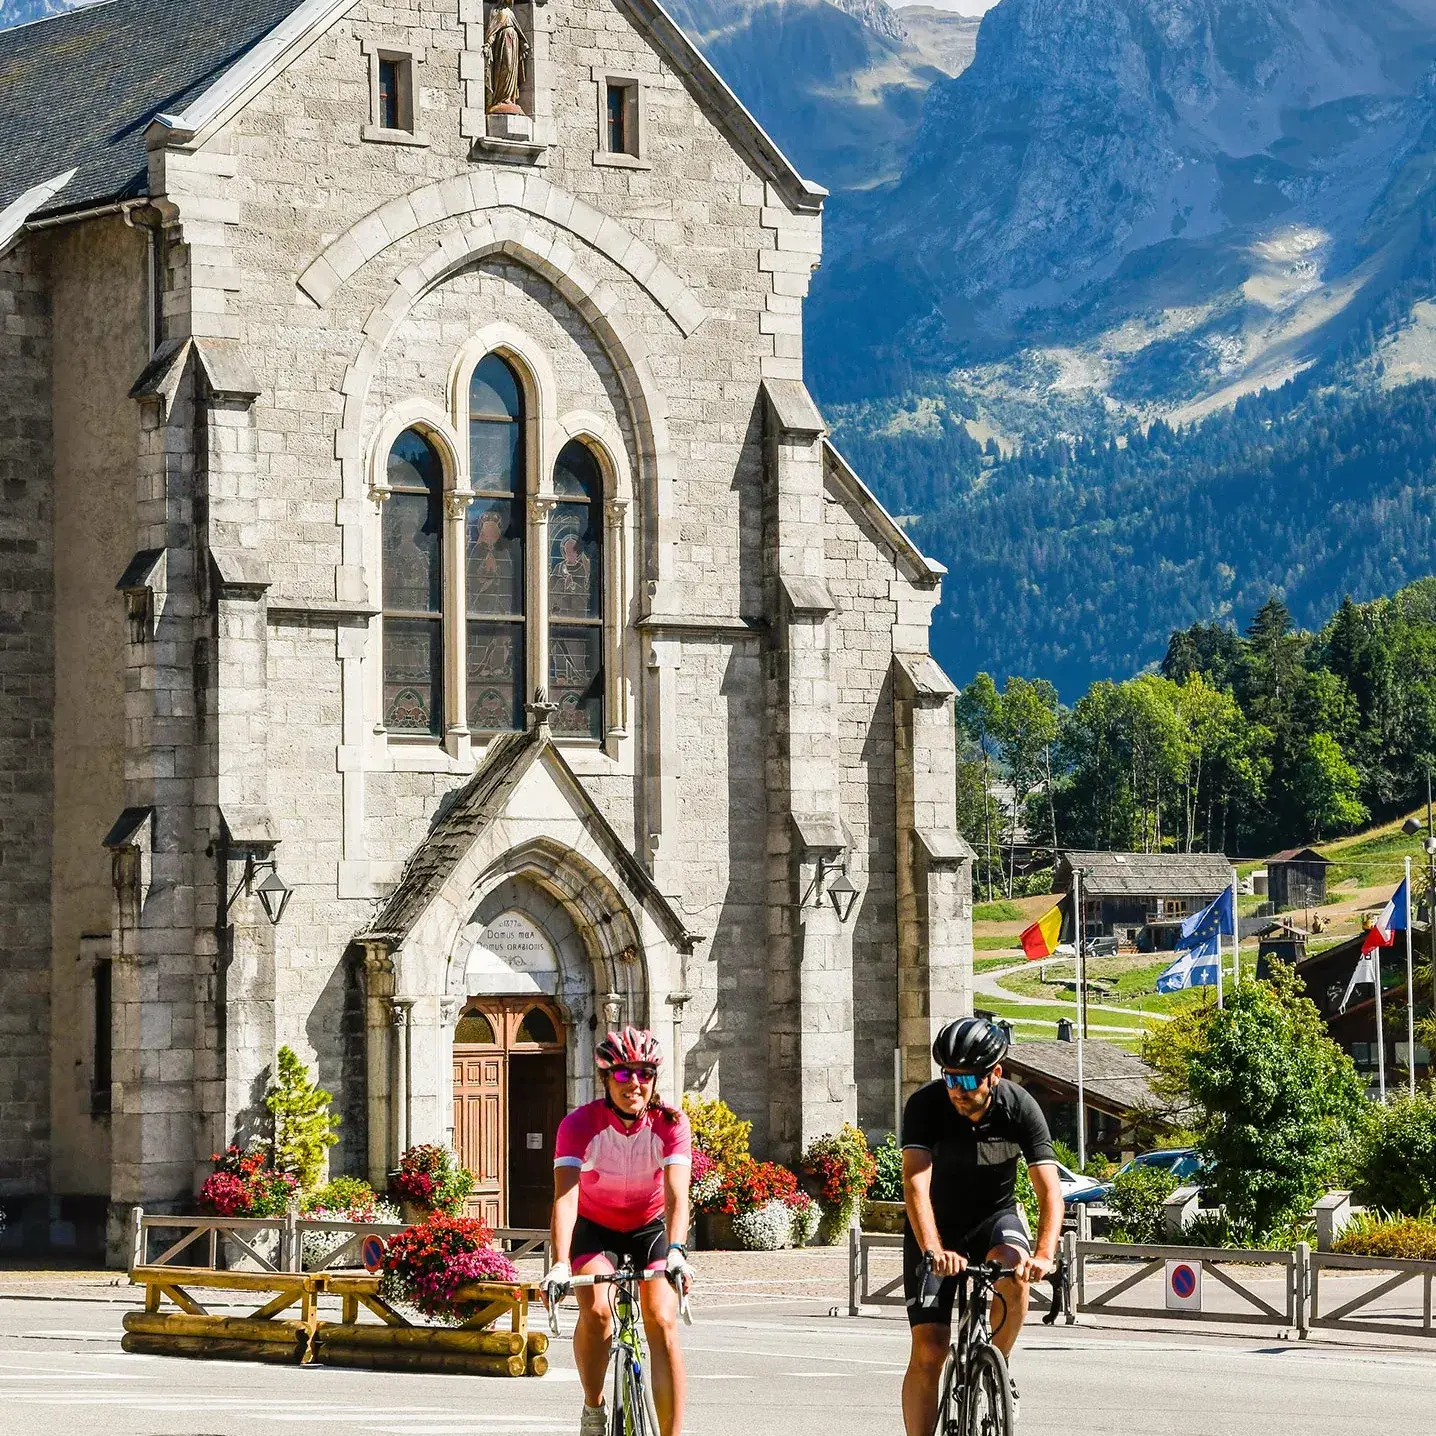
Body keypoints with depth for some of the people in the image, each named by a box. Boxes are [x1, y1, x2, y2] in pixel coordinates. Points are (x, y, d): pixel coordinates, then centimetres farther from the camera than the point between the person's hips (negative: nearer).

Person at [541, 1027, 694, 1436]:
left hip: (651, 1225, 1)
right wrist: (560, 1264, -50)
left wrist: (676, 1251, -52)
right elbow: (565, 1196, -36)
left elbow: (677, 1195, -33)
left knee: (663, 1323, -17)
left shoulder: (670, 1123, -22)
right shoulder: (580, 1124, -25)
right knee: (595, 1310, -27)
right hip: (595, 1226, -1)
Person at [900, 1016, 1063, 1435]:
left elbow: (1049, 1191, -26)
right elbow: (915, 1182, -35)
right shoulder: (925, 1105, -23)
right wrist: (934, 1251, -50)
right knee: (928, 1351, -10)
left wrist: (1045, 1254, -44)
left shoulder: (1020, 1108, -20)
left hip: (994, 1218, 0)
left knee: (1014, 1270, -34)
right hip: (937, 1229, 0)